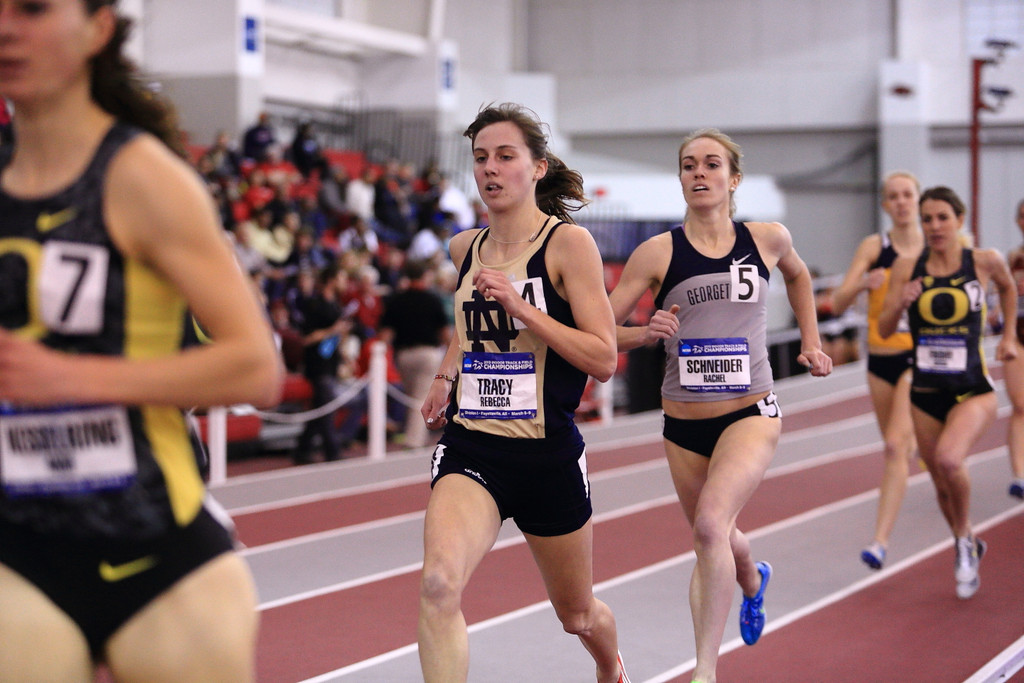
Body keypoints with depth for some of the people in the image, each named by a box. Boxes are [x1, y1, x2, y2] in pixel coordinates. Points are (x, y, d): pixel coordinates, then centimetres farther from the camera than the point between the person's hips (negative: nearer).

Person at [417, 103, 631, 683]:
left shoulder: (569, 243, -9)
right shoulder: (466, 249, 7)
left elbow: (604, 359, -13)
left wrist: (520, 305, -21)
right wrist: (445, 377, 13)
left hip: (548, 454, -3)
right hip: (471, 447, 3)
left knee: (577, 613, 19)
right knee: (439, 583, -27)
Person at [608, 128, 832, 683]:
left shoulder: (768, 240, 0)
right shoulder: (658, 252, -6)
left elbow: (797, 275, 25)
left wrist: (810, 341, 21)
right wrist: (647, 334, -23)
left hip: (752, 413, -2)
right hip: (683, 422, 2)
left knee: (710, 525, -26)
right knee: (714, 542, 18)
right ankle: (753, 579, 56)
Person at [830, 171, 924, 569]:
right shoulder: (874, 247, -1)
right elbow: (838, 304, -8)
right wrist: (863, 284, -27)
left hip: (920, 356, -2)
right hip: (880, 357, 3)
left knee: (897, 445, -17)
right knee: (896, 446, 17)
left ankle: (881, 540, -19)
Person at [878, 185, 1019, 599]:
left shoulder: (984, 262, -5)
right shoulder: (907, 268, -2)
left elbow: (1008, 287, 18)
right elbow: (884, 330, -1)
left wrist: (1009, 336, 16)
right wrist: (900, 303, -19)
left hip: (973, 390, -3)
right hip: (925, 394, 3)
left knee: (948, 460, -29)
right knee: (942, 486, 12)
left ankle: (964, 540, -3)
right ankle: (969, 548, 41)